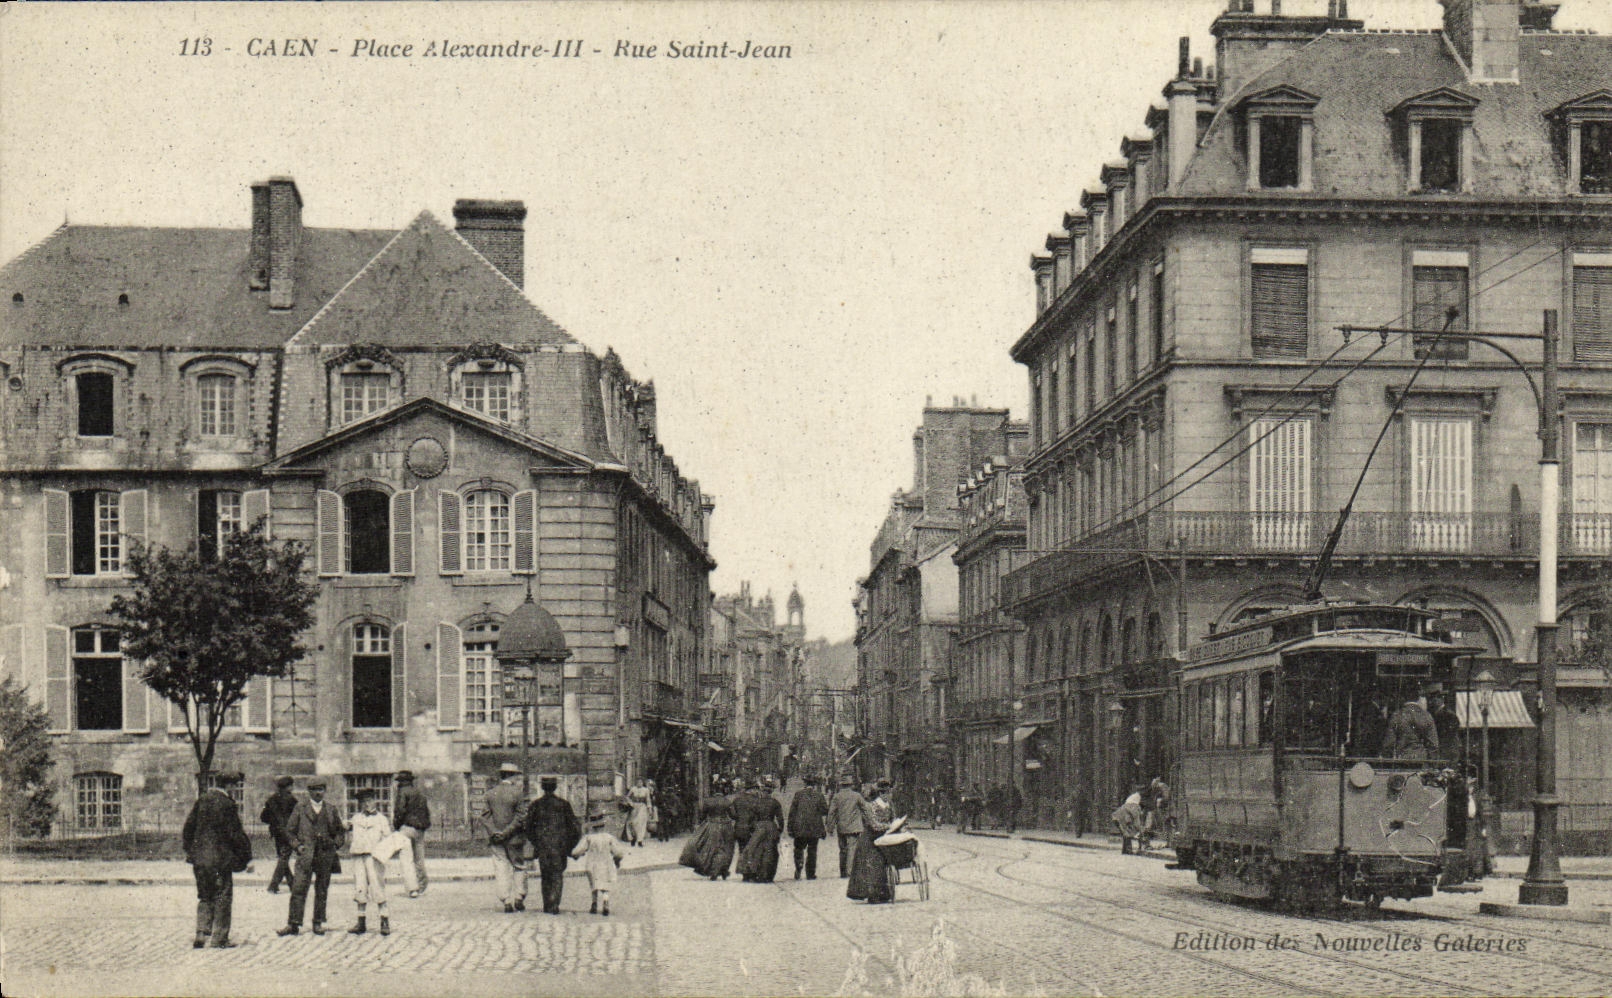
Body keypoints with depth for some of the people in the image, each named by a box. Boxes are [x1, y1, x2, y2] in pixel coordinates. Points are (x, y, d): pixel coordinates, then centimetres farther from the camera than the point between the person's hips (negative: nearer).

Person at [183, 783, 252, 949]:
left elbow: (187, 830, 7)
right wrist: (245, 858, 2)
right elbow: (235, 834, -9)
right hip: (220, 859, -5)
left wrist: (189, 851, 18)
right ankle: (219, 938, 5)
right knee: (222, 898, 5)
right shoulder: (227, 805, -11)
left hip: (199, 859, 5)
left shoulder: (200, 802, 3)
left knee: (204, 898, 16)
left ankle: (201, 934, 10)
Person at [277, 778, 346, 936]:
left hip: (325, 855, 2)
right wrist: (297, 845, -3)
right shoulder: (300, 807, 5)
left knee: (322, 891, 6)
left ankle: (318, 924, 14)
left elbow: (341, 831, 20)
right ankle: (293, 924, -7)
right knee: (299, 889, -9)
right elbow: (290, 830, 9)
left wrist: (335, 845, 6)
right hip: (306, 854, -2)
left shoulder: (330, 809, 10)